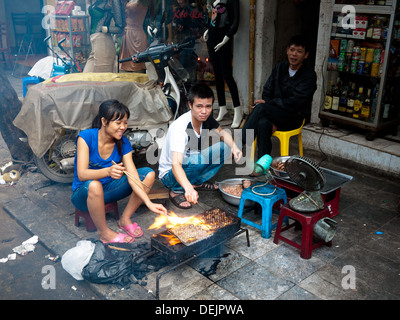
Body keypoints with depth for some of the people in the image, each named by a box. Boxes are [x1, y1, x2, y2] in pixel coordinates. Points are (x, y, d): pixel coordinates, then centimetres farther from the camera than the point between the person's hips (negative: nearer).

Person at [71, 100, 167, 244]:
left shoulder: (123, 143, -8)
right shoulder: (86, 137, -21)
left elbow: (132, 176, -14)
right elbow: (81, 174, -29)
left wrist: (149, 203, -26)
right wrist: (108, 171, -48)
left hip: (108, 189, 5)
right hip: (84, 194, -5)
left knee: (148, 174, -11)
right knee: (94, 185, -41)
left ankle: (125, 219, 0)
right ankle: (104, 232, -16)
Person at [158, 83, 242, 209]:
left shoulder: (206, 118, -10)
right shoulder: (179, 127, -32)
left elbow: (221, 133, 9)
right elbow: (176, 163, -42)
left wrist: (234, 146, -13)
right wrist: (188, 188, -60)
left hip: (191, 163, 7)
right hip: (170, 175, -7)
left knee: (225, 148, -5)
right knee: (198, 158, -37)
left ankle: (197, 182, 2)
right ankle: (176, 190, -13)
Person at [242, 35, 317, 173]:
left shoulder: (309, 74, -8)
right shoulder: (280, 67, 9)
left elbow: (295, 102, -16)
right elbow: (267, 91, 7)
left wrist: (267, 104, -16)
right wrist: (271, 120, -8)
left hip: (295, 117, -4)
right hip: (275, 114, 5)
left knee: (260, 108, -30)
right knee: (263, 123, -32)